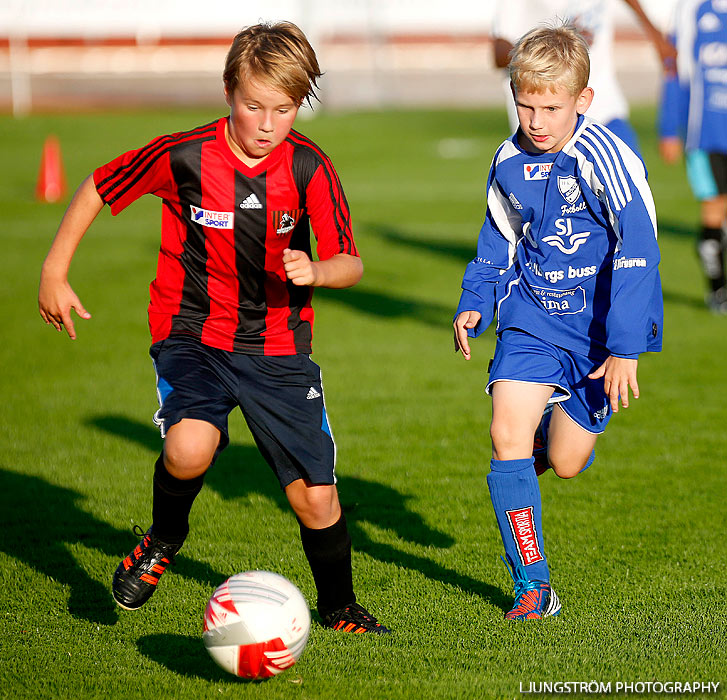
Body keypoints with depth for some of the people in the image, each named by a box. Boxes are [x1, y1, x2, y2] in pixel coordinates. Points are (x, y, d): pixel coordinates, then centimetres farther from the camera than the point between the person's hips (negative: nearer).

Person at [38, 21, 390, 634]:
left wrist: (314, 271, -31)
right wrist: (55, 274, 4)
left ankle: (339, 607, 30)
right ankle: (164, 539, 4)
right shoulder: (184, 156, -14)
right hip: (193, 335, -2)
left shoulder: (309, 168, -10)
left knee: (316, 497, 0)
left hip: (279, 346, 2)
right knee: (189, 449, -31)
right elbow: (97, 190, 1)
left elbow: (350, 265, -9)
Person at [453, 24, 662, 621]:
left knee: (566, 463, 3)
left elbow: (637, 252, -19)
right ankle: (532, 586, -7)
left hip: (595, 331, -4)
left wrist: (625, 347, -21)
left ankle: (567, 419, 43)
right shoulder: (510, 163, -1)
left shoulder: (606, 161, -19)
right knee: (507, 433, -16)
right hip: (531, 320, 4)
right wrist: (475, 303, 9)